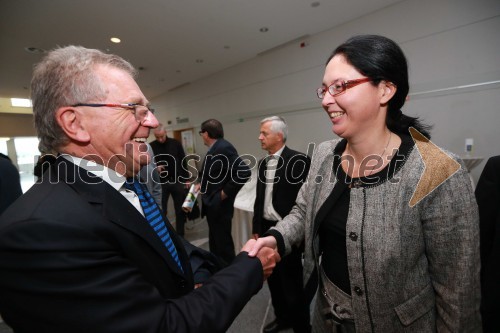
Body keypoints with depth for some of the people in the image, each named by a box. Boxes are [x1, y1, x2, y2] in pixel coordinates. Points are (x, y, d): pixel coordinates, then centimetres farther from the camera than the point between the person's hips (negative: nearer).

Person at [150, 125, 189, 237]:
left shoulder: (175, 143, 0)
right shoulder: (151, 147, -3)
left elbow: (183, 161, 4)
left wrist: (186, 179, 1)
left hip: (177, 181, 1)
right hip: (161, 183, -1)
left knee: (180, 210, 9)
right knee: (161, 211, 9)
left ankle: (180, 235, 24)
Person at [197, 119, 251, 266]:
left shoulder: (224, 148, -20)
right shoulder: (214, 149, 8)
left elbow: (243, 172, -28)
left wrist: (225, 193, -20)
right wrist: (202, 184, 7)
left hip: (219, 204, -10)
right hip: (212, 204, 10)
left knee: (222, 241, 5)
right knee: (215, 239, 22)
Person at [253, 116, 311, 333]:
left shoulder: (298, 160, -15)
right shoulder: (263, 163, 7)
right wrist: (256, 228, 13)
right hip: (266, 228, 7)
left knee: (292, 282, 10)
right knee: (273, 278, 21)